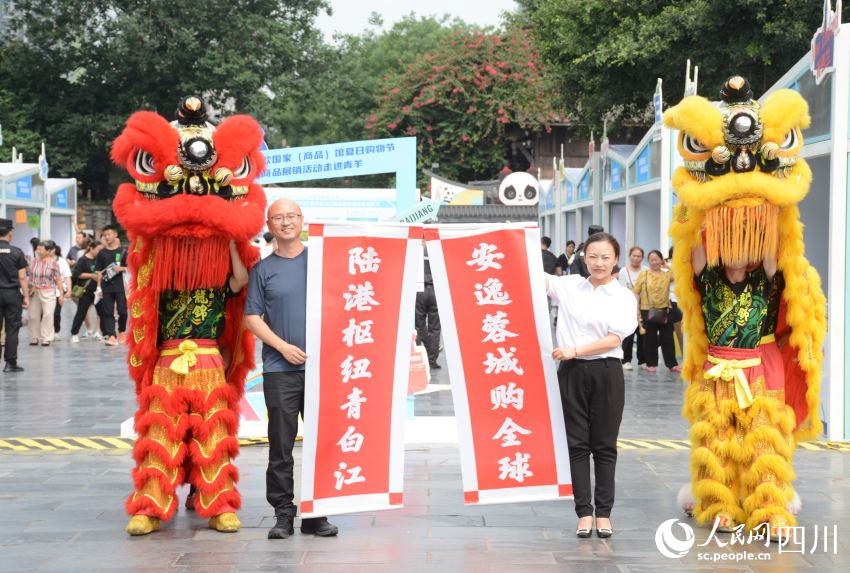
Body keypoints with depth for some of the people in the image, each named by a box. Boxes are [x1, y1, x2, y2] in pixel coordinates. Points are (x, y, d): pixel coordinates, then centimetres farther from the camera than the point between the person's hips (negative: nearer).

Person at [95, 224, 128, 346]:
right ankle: (111, 336, -4)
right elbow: (99, 271, 9)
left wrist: (121, 268, -16)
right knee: (108, 312, -3)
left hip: (120, 286, -2)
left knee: (122, 310, -1)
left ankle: (122, 331, 22)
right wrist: (99, 287, 3)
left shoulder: (122, 251, 2)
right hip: (106, 286, 2)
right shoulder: (102, 253, 8)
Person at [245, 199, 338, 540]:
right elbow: (252, 317, 4)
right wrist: (283, 346, -8)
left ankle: (316, 514, 11)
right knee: (281, 445, 0)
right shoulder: (264, 269, 6)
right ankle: (283, 514, 8)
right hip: (280, 369, -1)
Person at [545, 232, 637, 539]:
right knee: (577, 443, 2)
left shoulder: (624, 297, 1)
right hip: (572, 373, 1)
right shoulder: (570, 286, 7)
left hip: (606, 373, -1)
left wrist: (574, 351, -14)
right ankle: (584, 512, 6)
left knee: (604, 445, 4)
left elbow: (614, 339, -8)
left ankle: (604, 513, 9)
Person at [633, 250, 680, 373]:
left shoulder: (667, 275, 5)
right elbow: (636, 292, 1)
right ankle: (651, 363, 15)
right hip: (647, 311, -1)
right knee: (650, 338, 6)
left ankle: (672, 363, 10)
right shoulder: (643, 274, 2)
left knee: (667, 338, 4)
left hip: (664, 310, 1)